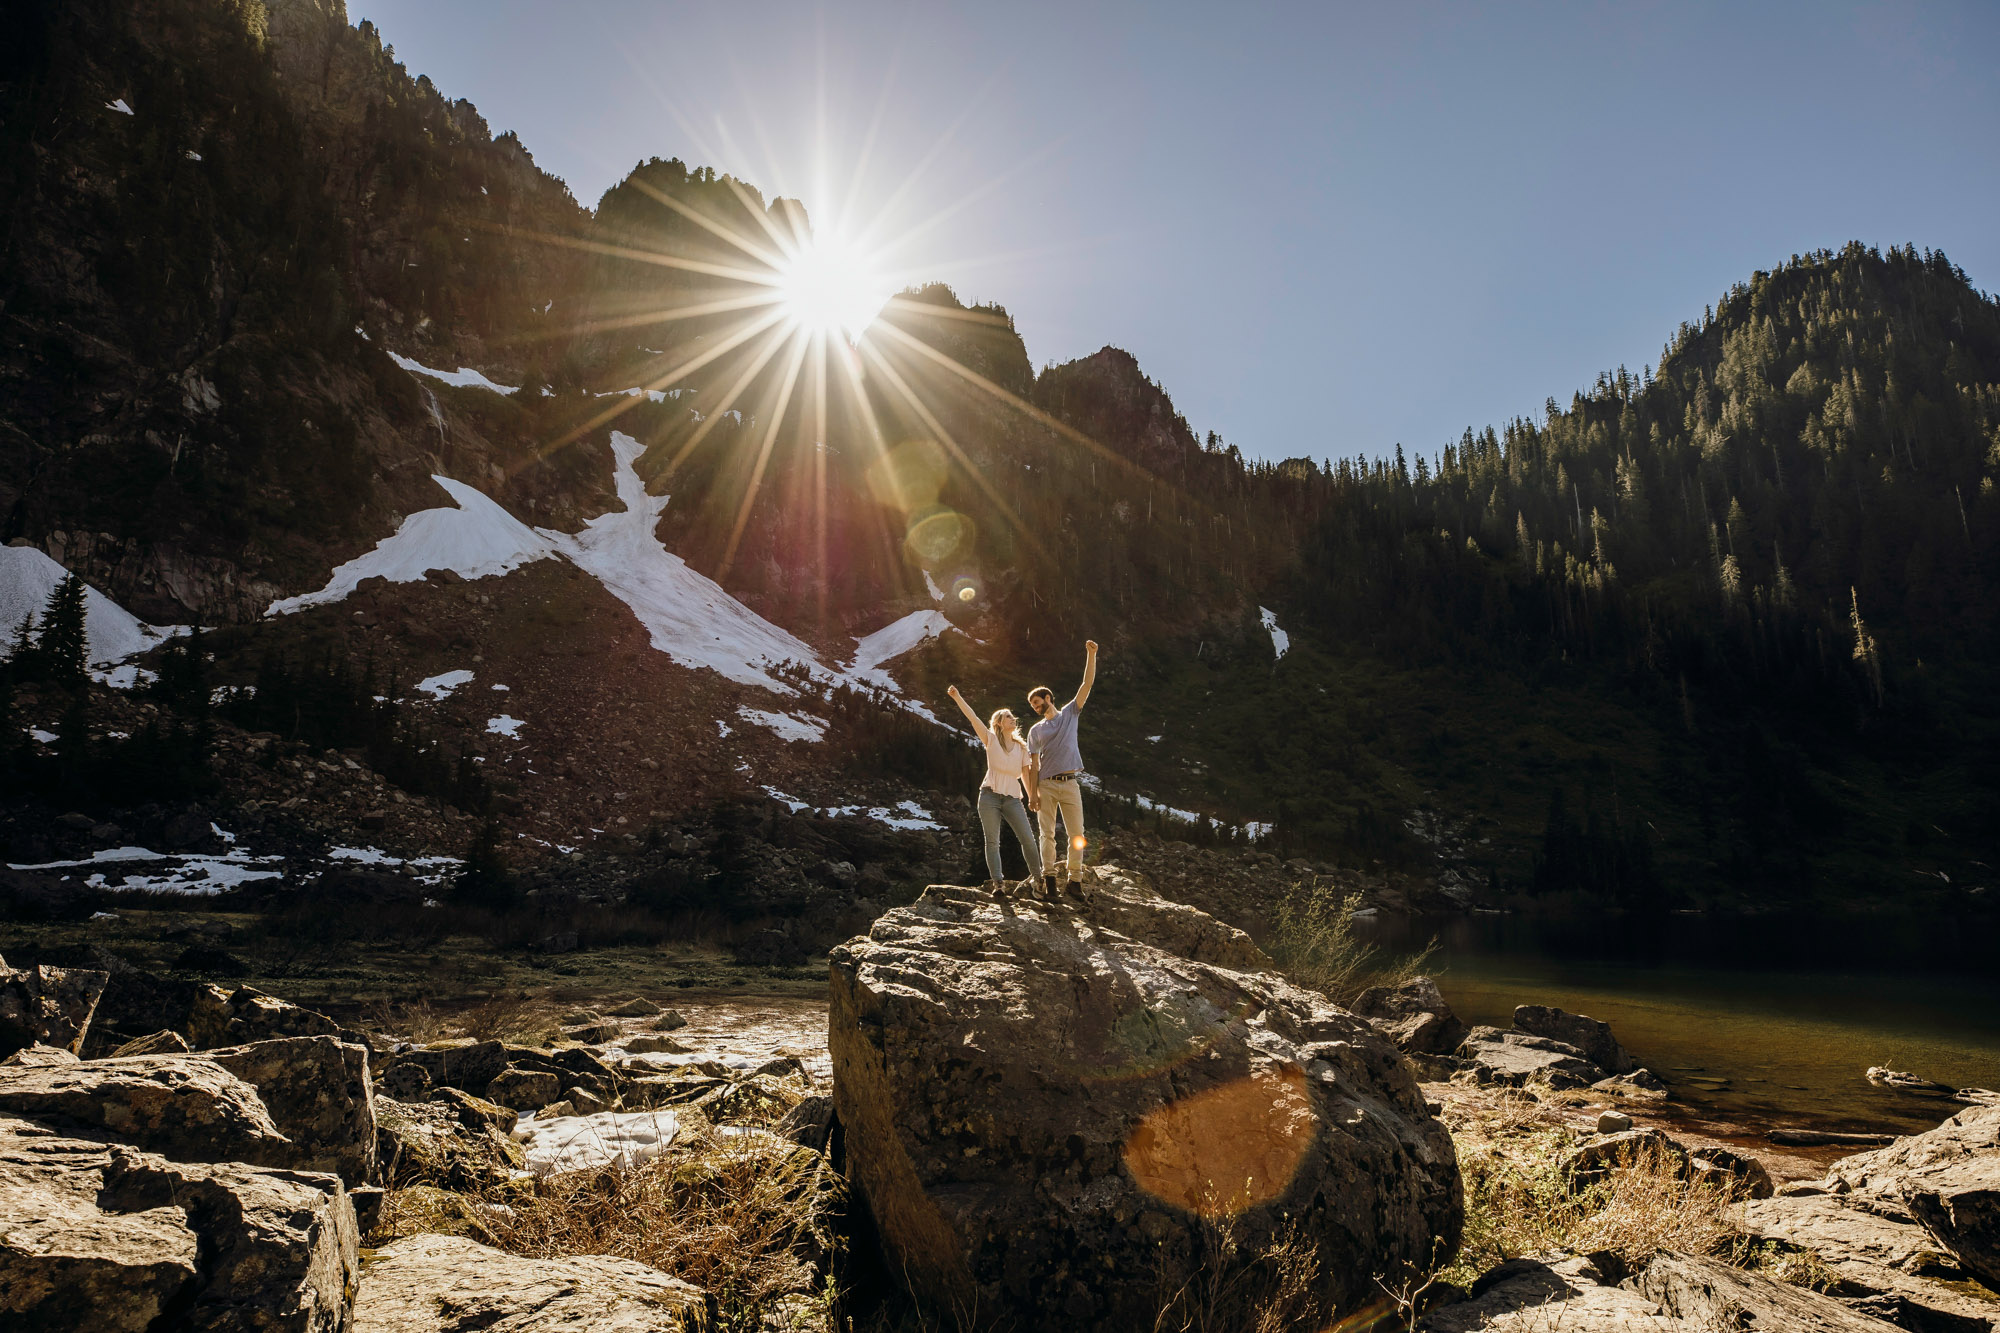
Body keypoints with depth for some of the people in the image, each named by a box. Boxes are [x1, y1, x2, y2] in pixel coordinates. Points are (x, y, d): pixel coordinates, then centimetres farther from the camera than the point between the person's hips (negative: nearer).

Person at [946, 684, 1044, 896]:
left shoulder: (1021, 747, 14)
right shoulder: (991, 740, 4)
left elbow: (1025, 774, 14)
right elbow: (972, 717, -7)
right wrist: (957, 697, -17)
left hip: (1012, 798, 2)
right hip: (990, 795, -2)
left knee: (1027, 838, -5)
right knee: (992, 841, -5)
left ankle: (1036, 874, 13)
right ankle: (997, 882, -5)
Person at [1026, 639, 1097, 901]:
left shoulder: (1070, 713, 11)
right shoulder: (1035, 731, 13)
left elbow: (1087, 684, 2)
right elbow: (1033, 766, 7)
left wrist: (1091, 655, -8)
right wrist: (1033, 795, -3)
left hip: (1070, 783, -1)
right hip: (1046, 785, 1)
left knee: (1076, 833, -3)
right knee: (1047, 833, -1)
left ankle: (1075, 878, 0)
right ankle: (1048, 875, 2)